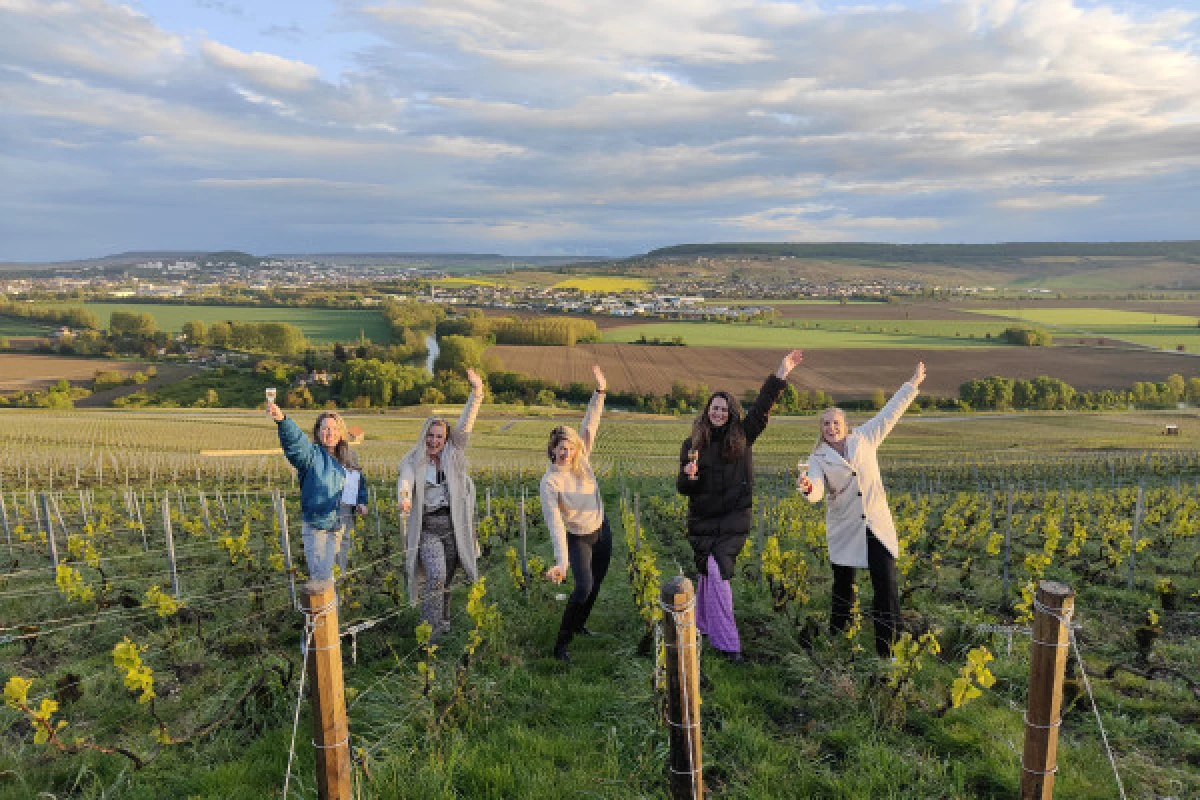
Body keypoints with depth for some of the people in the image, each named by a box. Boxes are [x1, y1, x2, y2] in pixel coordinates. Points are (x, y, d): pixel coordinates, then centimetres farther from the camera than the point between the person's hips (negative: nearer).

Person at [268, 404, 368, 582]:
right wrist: (282, 419, -47)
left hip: (344, 527, 6)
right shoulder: (312, 455, -7)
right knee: (322, 579, -10)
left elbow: (360, 484, 26)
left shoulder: (350, 458, 12)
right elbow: (296, 441, -28)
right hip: (318, 527, -6)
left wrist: (361, 502, 6)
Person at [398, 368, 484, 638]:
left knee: (446, 580, 12)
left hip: (453, 524, 3)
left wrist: (477, 393, -16)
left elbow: (465, 426, -4)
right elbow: (405, 480, -17)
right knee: (435, 576, -18)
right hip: (427, 526, -2)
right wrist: (404, 497, -42)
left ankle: (443, 622, 29)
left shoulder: (453, 456, 7)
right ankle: (431, 628, -9)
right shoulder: (413, 461, 2)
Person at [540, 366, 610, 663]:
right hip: (578, 538, -6)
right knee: (584, 587, -18)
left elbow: (589, 426, -14)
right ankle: (561, 645, -5)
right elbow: (554, 523, -33)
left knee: (596, 583, 17)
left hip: (602, 529, 6)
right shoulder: (550, 482, -25)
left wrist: (599, 392, -26)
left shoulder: (582, 459, -10)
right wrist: (561, 561, -42)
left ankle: (580, 624, 42)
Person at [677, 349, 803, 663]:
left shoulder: (741, 438, 1)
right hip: (702, 522, 1)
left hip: (733, 520, -1)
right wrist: (688, 475, -21)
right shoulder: (692, 444, 2)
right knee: (713, 572, -3)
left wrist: (781, 373, -12)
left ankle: (704, 625, 18)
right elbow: (682, 488, 3)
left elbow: (762, 406, -5)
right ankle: (726, 643, 4)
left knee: (714, 572, -6)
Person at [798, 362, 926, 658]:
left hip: (877, 526, 1)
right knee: (843, 586, 13)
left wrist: (912, 384, 10)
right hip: (844, 531, 0)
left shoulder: (864, 438, 2)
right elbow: (817, 493, -18)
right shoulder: (818, 458, -3)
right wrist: (808, 488, -42)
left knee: (886, 586, -4)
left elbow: (890, 414, 10)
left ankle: (885, 648, 6)